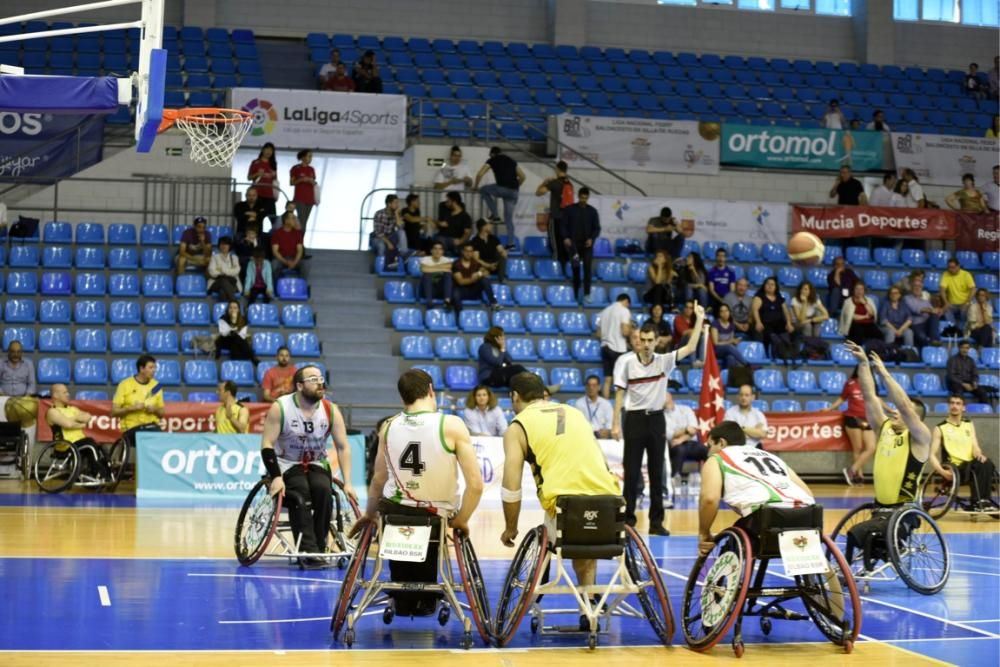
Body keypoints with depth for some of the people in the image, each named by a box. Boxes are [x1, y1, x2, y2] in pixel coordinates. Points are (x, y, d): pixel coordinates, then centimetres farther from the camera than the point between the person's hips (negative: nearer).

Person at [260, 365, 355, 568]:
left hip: (317, 465, 3)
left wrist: (347, 482, -10)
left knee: (324, 491, -28)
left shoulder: (331, 410, -5)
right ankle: (308, 551, -35)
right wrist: (276, 477, -26)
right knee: (300, 496, -32)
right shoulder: (280, 408, -13)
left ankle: (318, 549, -19)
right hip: (287, 465, -2)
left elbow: (343, 447, -2)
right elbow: (267, 445, -15)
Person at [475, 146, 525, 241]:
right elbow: (523, 176, 26)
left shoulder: (492, 160, 13)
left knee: (483, 190, 24)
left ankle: (494, 214, 14)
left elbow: (480, 174, 7)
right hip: (513, 191, 5)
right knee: (509, 218, 12)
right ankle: (510, 241, 3)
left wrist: (475, 186, 22)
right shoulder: (511, 161, 26)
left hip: (502, 188, -5)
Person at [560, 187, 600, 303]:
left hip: (587, 244, 0)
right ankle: (575, 294, 13)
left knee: (587, 268, -12)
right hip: (573, 243, 0)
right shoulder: (569, 209, 5)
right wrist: (565, 237, -13)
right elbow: (563, 225, 3)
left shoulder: (592, 211, 9)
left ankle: (587, 294, -14)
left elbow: (597, 228, 8)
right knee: (575, 269, 5)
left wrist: (591, 239, -10)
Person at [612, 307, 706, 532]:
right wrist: (616, 424, -5)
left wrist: (699, 319, -8)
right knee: (632, 473, -1)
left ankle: (656, 521, 10)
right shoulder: (625, 361, -5)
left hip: (656, 419, 3)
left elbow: (690, 348, -3)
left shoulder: (664, 361, 3)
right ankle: (628, 519, 6)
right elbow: (620, 393, -2)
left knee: (657, 473, 5)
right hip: (635, 419, -3)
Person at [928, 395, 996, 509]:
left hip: (972, 467, 4)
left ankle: (984, 500, -30)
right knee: (976, 466, -35)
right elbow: (932, 455, -1)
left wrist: (979, 455, -16)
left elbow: (975, 447, 10)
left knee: (987, 464, -31)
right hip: (955, 470, -4)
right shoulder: (940, 428, 4)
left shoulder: (969, 425, 18)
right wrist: (942, 471, -20)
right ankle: (978, 501, -31)